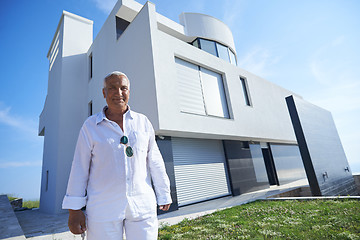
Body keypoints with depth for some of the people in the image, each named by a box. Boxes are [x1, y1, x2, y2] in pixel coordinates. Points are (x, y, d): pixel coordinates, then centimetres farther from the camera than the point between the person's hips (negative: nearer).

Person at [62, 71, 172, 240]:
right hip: (103, 209, -1)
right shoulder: (90, 126, 1)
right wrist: (74, 210, 0)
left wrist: (164, 194, 11)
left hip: (142, 206, 2)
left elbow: (155, 161, 7)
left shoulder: (143, 122, 3)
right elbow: (80, 168, 2)